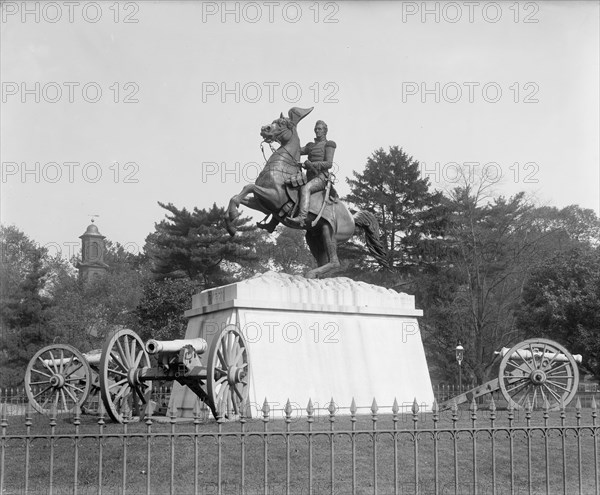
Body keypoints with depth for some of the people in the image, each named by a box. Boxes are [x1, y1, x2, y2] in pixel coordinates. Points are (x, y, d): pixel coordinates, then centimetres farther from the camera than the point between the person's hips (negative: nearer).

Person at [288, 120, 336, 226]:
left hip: (321, 177, -9)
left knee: (305, 188, -37)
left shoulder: (328, 145, 3)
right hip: (309, 177, 9)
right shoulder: (311, 146, 25)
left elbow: (329, 164, -7)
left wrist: (312, 164, -16)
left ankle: (301, 218, -55)